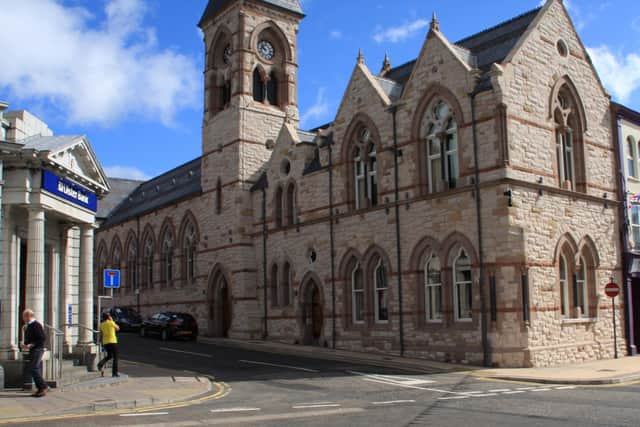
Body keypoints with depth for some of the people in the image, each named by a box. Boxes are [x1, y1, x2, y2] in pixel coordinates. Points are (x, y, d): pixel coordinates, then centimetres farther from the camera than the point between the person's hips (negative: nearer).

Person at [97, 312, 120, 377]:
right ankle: (115, 372, 1)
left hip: (105, 342, 5)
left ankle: (101, 364, -4)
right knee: (115, 357, 4)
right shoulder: (111, 323, -6)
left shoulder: (102, 324, 7)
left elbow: (102, 334, 10)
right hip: (112, 342, -5)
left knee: (109, 356, 22)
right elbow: (117, 328, 12)